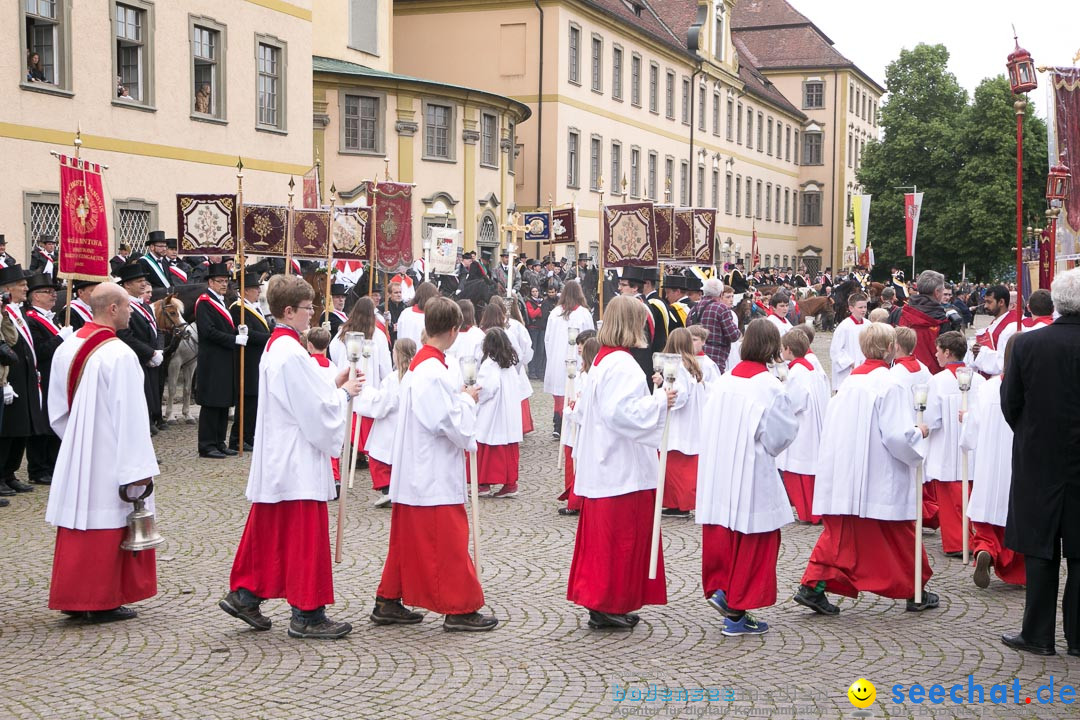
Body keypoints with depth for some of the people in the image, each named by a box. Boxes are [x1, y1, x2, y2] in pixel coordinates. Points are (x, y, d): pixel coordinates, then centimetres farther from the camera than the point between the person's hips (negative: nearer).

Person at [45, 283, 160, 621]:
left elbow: (57, 408, 12)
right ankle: (103, 602, 9)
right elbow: (130, 415, -20)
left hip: (74, 457, 7)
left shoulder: (66, 349, 5)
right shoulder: (120, 355, -19)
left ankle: (72, 598, 22)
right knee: (107, 528, 2)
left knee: (77, 525, 14)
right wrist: (139, 467, -17)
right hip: (110, 460, -7)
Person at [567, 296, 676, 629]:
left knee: (601, 536, 15)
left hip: (602, 466, 10)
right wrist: (659, 401, -19)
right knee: (621, 537, -1)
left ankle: (597, 599, 23)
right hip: (623, 469, -10)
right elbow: (621, 412, -27)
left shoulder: (601, 360, 13)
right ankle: (608, 605, 6)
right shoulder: (622, 364, -19)